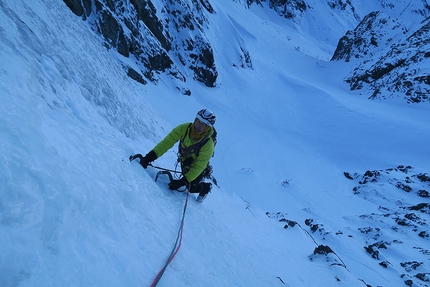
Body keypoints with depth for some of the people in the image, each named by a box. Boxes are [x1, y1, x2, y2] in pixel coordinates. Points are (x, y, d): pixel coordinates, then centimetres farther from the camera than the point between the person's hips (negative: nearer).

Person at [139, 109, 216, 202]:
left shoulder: (208, 145, -38)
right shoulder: (184, 128, -30)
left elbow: (198, 167, -31)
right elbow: (168, 142, -32)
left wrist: (182, 182, -35)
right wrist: (151, 156, -42)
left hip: (198, 167, -3)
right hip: (184, 162, 4)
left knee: (192, 188, 2)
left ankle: (206, 187, 31)